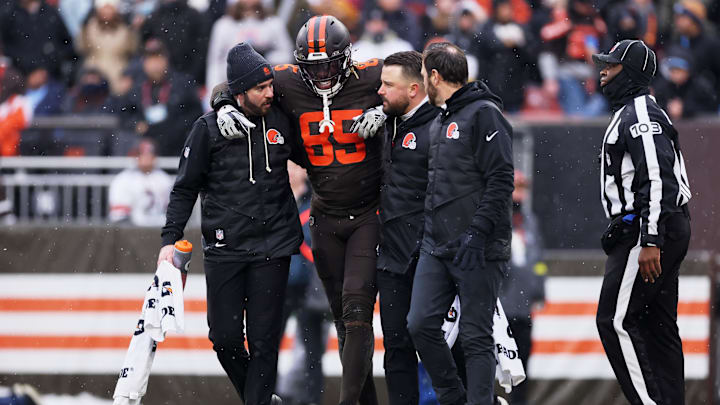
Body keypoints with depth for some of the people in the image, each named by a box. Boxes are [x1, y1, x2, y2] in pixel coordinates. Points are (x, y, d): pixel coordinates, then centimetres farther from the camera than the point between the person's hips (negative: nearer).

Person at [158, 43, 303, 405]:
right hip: (224, 249, -1)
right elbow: (185, 188, 4)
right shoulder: (209, 128, -2)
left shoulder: (280, 121, 4)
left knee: (263, 341, -3)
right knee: (225, 338, 0)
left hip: (272, 248, 1)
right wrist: (171, 239, -3)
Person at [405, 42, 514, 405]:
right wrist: (428, 233, 20)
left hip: (476, 251, -8)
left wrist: (477, 233, -22)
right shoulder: (439, 123, 19)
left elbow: (500, 181, -16)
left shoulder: (484, 114, -9)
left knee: (476, 337, -5)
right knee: (421, 324, 1)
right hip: (437, 248, 8)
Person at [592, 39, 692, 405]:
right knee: (658, 325, 8)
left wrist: (650, 241, -27)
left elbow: (656, 178, -22)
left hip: (651, 229, -11)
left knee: (615, 321, -12)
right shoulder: (630, 113, 22)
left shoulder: (639, 114, -12)